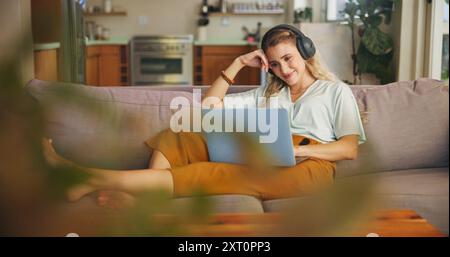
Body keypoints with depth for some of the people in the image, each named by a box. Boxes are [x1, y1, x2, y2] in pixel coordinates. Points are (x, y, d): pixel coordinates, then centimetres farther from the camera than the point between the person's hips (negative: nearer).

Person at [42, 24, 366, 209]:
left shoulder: (337, 91, 17)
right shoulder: (267, 93, 29)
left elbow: (350, 148, 2)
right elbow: (209, 106, 22)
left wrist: (296, 150, -13)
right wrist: (238, 64, 16)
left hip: (309, 164, -6)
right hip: (262, 159, 6)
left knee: (215, 174, -30)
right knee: (176, 140, -9)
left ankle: (87, 178, -36)